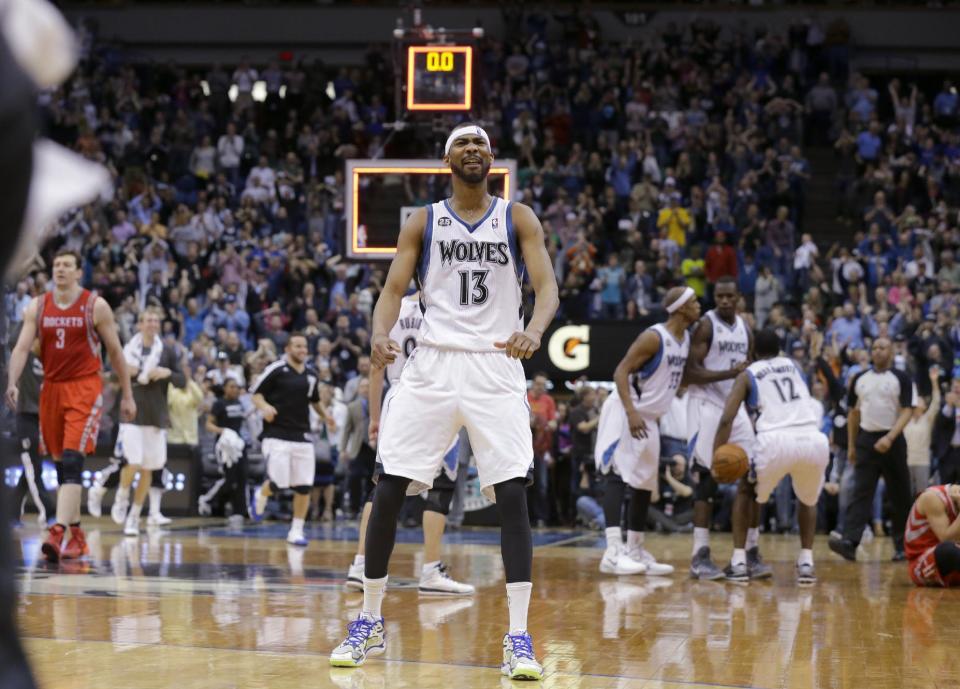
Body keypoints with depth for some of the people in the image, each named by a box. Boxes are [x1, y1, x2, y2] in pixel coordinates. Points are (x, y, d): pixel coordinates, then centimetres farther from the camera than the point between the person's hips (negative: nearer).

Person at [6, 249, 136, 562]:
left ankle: (58, 533, -27)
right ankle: (77, 536, 20)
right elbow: (22, 347, -2)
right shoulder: (37, 307, 6)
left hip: (85, 389, -5)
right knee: (61, 465, 10)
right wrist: (13, 383, -20)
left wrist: (127, 396, 4)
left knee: (72, 462, -18)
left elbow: (115, 351, 3)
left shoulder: (96, 306, -3)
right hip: (52, 389, 5)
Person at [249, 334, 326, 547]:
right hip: (277, 435, -5)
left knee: (304, 487, -1)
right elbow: (256, 394, -2)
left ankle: (296, 531, 11)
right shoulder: (276, 370, -5)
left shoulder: (311, 376, 12)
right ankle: (261, 495, 24)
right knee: (279, 484, -12)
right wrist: (264, 406, -22)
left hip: (302, 437, 5)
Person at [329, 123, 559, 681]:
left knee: (513, 496, -11)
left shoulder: (519, 219, 5)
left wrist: (534, 331, -29)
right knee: (388, 493, -2)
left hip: (496, 368, -1)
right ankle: (370, 622, 12)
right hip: (432, 365, 1)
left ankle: (519, 637, -9)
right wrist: (380, 336, -21)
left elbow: (547, 286, -6)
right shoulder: (423, 222, 8)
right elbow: (394, 290, 2)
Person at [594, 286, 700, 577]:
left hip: (649, 419, 10)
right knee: (617, 476, -16)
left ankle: (635, 551, 18)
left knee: (645, 483, 11)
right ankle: (613, 552, -26)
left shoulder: (687, 340, 8)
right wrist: (631, 413, -30)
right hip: (625, 413, -10)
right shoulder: (653, 337, -18)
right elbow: (621, 372, -21)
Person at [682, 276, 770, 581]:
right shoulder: (705, 325, -9)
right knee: (706, 482, -9)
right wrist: (730, 373, -26)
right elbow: (689, 373, -16)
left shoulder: (745, 328, 10)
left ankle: (752, 553, 7)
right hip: (707, 406, -6)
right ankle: (700, 557, -6)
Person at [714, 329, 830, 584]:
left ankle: (738, 562, 14)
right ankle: (806, 563, 16)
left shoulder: (748, 374, 18)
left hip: (777, 441, -3)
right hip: (813, 440, 3)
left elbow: (726, 420, 6)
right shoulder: (794, 366, 29)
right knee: (807, 499, 32)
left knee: (745, 493, 25)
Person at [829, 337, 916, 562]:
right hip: (866, 440, 3)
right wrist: (851, 445, 13)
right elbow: (853, 413, 17)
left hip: (891, 441, -3)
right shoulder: (860, 379, 10)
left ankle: (903, 546, 13)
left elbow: (907, 411, -10)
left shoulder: (901, 379, -2)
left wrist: (890, 438, -23)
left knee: (899, 497, 4)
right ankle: (850, 542, -20)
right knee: (860, 493, -8)